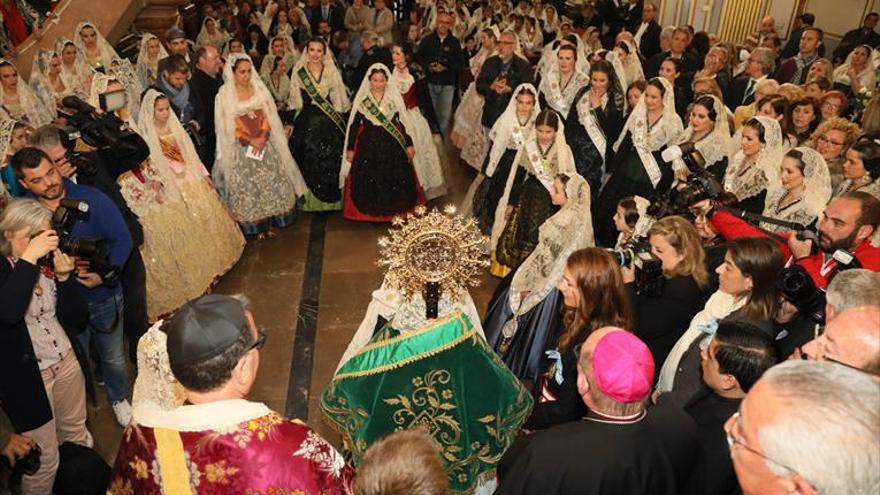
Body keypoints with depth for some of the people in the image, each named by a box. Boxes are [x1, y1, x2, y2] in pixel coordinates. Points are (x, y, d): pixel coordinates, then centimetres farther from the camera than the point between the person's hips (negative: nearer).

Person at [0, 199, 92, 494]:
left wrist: (64, 278, -16)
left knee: (78, 438, 21)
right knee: (44, 460, 6)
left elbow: (78, 320, -2)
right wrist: (29, 257, -31)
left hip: (68, 362, 5)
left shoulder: (50, 263, -1)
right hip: (26, 375, -5)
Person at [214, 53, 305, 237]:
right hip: (241, 147, -3)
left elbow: (268, 116, 3)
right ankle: (256, 226, 10)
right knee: (247, 186, 1)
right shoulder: (225, 95, -7)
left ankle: (270, 222, 16)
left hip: (265, 143, 3)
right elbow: (227, 125, -8)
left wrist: (262, 137, -11)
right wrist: (250, 140, -14)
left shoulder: (259, 88, 3)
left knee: (271, 181, 4)